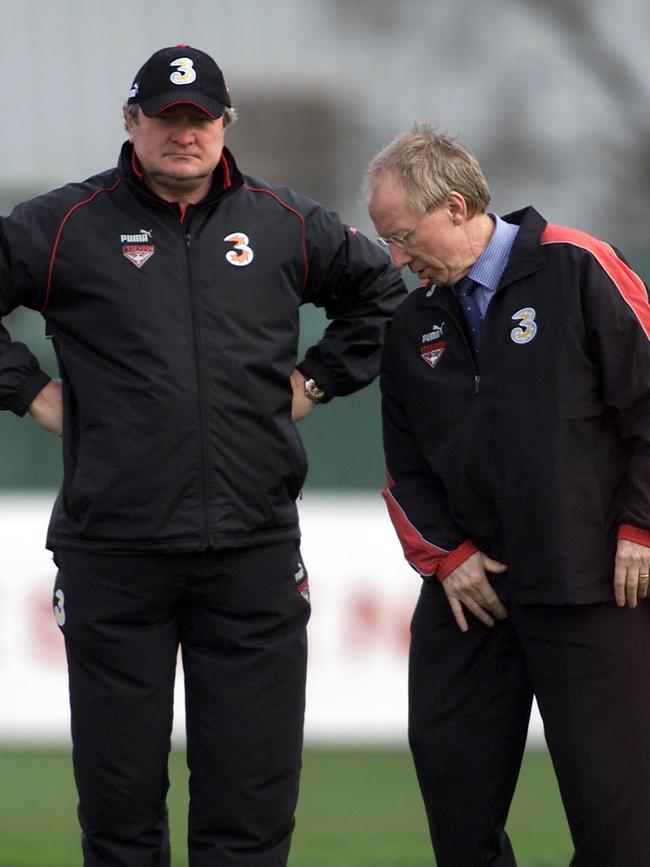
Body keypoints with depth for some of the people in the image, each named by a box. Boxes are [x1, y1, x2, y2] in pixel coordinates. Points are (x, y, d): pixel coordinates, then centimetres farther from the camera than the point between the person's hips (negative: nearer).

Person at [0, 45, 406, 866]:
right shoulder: (67, 226, 0)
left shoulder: (284, 225, 10)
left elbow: (382, 290, 24)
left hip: (253, 551, 2)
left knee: (251, 796, 3)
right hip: (113, 557, -2)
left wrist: (317, 379, 15)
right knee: (119, 783, 3)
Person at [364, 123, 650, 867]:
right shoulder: (413, 324, 11)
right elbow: (406, 466, 16)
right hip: (470, 585, 6)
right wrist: (445, 554, 2)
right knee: (451, 773, 5)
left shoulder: (576, 273, -6)